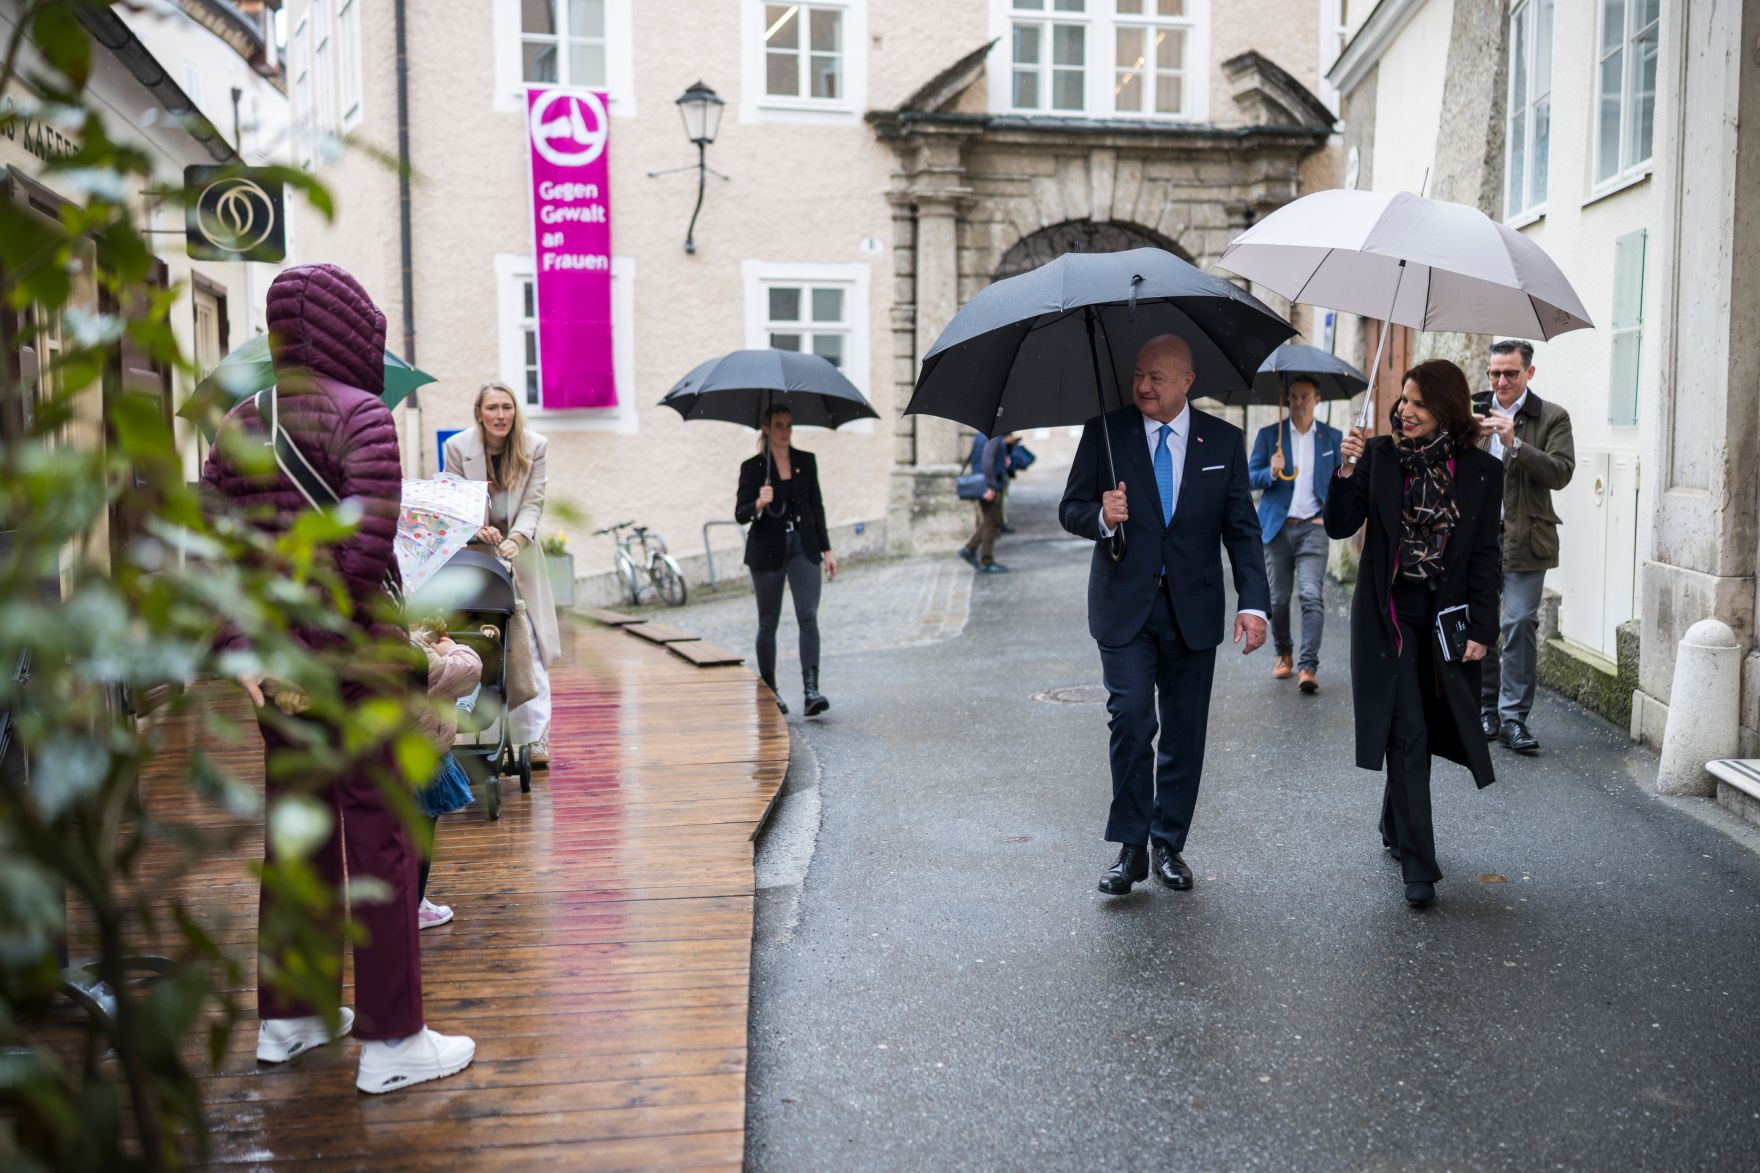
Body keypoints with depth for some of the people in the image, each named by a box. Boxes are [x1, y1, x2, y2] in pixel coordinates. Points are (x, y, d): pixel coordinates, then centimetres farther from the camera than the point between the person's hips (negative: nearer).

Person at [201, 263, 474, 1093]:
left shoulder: (239, 424, 9)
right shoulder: (362, 415, -12)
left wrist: (243, 649, -1)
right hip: (354, 660, -7)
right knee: (379, 840, 2)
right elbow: (365, 550, -22)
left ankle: (286, 1016, 32)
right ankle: (391, 1041, 11)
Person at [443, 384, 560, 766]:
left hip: (519, 556, 0)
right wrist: (477, 529, -20)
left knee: (528, 649, -6)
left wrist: (515, 539, -22)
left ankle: (534, 741, -6)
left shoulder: (534, 447, -2)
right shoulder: (457, 446, -3)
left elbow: (533, 504, -5)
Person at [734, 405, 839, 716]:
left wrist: (826, 549, 7)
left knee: (808, 617, -12)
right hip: (767, 550, -2)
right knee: (768, 623, 7)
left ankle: (811, 690, -18)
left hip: (803, 547, 2)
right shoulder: (753, 467, -2)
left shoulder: (806, 461, 7)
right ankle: (769, 690, 20)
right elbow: (740, 514, -6)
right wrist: (759, 504, -27)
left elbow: (817, 507, 11)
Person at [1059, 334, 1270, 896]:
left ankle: (1168, 844, 21)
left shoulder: (1224, 440, 4)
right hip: (1124, 603, -1)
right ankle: (1130, 847, 3)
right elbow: (1071, 508, 5)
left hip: (1192, 607, 2)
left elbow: (1242, 528, 4)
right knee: (1131, 719, -11)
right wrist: (1101, 517, -19)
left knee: (1185, 731, 7)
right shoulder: (1105, 431, 1)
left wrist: (1253, 603, -7)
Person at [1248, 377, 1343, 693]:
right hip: (1278, 527, 1)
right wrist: (1271, 473, -17)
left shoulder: (1332, 437, 9)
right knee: (1278, 599, 6)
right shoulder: (1269, 435, 6)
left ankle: (1308, 666, -14)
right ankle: (1283, 654, 27)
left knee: (1312, 596, -14)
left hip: (1313, 527, -1)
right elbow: (1250, 477, 4)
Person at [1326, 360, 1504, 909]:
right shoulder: (1379, 456, -1)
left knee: (1421, 730, 11)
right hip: (1389, 612, -1)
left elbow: (1485, 556, 1)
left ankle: (1395, 825, 37)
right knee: (1407, 734, -5)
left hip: (1446, 616, 2)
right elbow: (1339, 527, -4)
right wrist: (1346, 470, -18)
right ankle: (1418, 866, -2)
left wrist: (1481, 629, -4)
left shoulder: (1480, 471, 0)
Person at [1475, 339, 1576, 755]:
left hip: (1524, 540, -3)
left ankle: (1514, 716, 1)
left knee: (1520, 624, -6)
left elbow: (1561, 473, -9)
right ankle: (1485, 712, 17)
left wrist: (1515, 445, -20)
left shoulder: (1552, 417, 3)